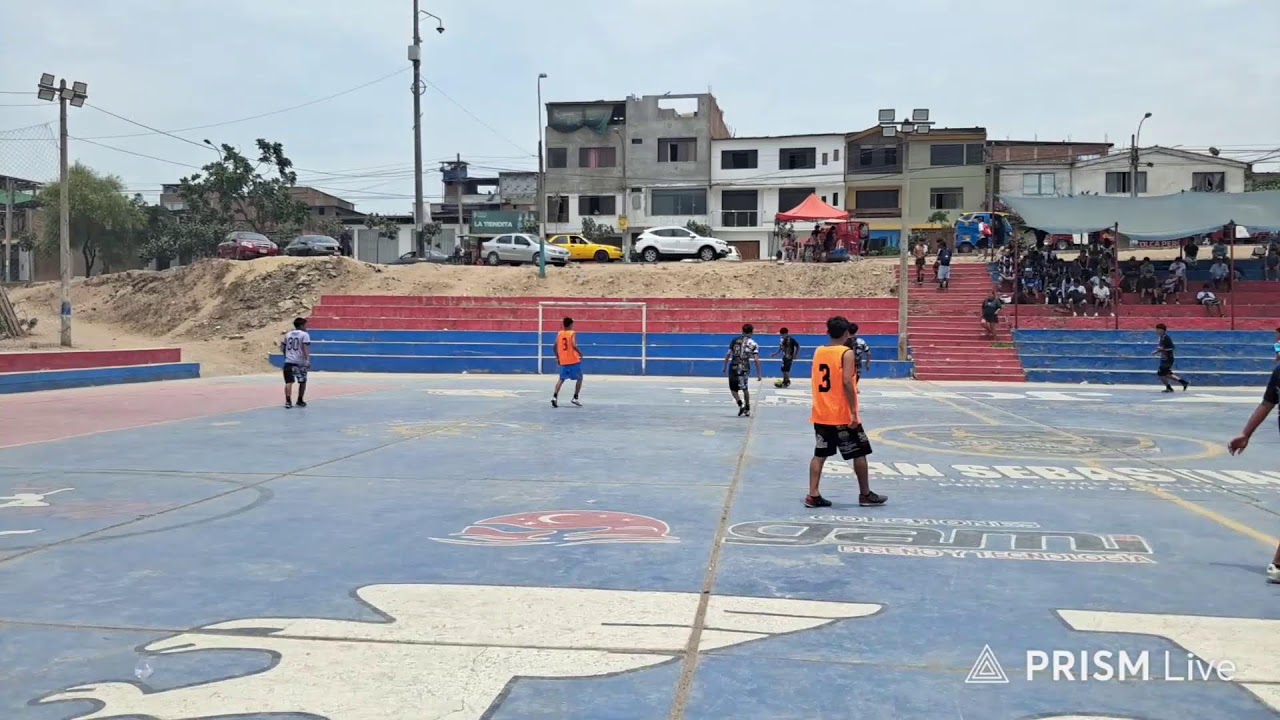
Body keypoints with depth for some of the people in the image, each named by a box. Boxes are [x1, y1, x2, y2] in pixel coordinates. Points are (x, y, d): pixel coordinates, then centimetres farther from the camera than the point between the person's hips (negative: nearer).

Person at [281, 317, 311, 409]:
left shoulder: (288, 334, 15)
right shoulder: (305, 334, -2)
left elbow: (282, 347, 18)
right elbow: (305, 348, -15)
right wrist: (308, 360, -22)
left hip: (289, 361, 3)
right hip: (300, 362, -3)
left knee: (289, 382, -3)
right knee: (302, 382, 15)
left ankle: (288, 401, -20)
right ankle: (300, 401, 23)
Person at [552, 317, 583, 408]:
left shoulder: (559, 334, 5)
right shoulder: (573, 333, -7)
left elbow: (555, 346, 2)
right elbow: (574, 346, -21)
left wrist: (557, 357, 13)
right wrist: (580, 353, -5)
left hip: (563, 361, 4)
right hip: (574, 360, -4)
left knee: (561, 379, 12)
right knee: (579, 378, 12)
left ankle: (554, 396, -8)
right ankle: (575, 398, 5)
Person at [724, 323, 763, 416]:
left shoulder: (735, 340, 4)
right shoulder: (753, 344, 2)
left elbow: (728, 354, 0)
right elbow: (756, 360, -5)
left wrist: (725, 366, 8)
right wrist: (759, 374, -2)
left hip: (733, 368, -1)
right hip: (745, 369, 1)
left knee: (733, 389, 13)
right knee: (745, 389, 20)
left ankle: (740, 404, -8)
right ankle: (747, 409, 27)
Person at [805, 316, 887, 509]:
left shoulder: (818, 351, 7)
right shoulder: (847, 353, -12)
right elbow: (847, 382, -20)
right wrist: (854, 412, -18)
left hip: (821, 414, 6)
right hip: (842, 414, -6)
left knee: (820, 454, 8)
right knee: (859, 454, 8)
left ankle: (813, 496, 2)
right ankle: (865, 495, 17)